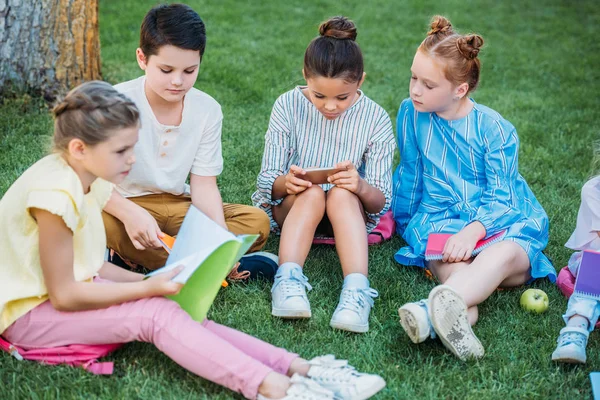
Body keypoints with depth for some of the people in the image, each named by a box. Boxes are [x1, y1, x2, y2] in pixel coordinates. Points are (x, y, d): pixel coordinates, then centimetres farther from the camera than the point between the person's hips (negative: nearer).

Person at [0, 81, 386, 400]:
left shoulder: (88, 179, 2)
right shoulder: (54, 194, -27)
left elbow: (87, 264, 8)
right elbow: (64, 295, -23)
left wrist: (148, 281, -4)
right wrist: (149, 288, -21)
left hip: (70, 290, 8)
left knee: (173, 310, -14)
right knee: (158, 314, -26)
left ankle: (299, 368, -26)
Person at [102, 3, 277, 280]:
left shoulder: (208, 110, -3)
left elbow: (204, 184, -4)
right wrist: (130, 214, -41)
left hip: (177, 206, 4)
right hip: (126, 205, -4)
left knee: (257, 221, -15)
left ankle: (133, 254, -24)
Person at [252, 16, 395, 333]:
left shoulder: (376, 120, -10)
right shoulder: (288, 107, -10)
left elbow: (382, 202, -9)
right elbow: (266, 183, -8)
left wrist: (362, 187, -34)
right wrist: (286, 182, -33)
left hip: (348, 213, 0)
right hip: (290, 208, 0)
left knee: (341, 194, -34)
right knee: (312, 192, -33)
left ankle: (356, 290, -47)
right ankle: (288, 281, -46)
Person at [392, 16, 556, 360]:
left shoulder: (495, 129, -5)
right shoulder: (411, 114, 4)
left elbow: (501, 199, -11)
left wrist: (473, 229, -30)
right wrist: (403, 224, 25)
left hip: (502, 221, -2)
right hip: (441, 220, 2)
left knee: (506, 255, -39)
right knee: (450, 265, -35)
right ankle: (461, 315, -67)